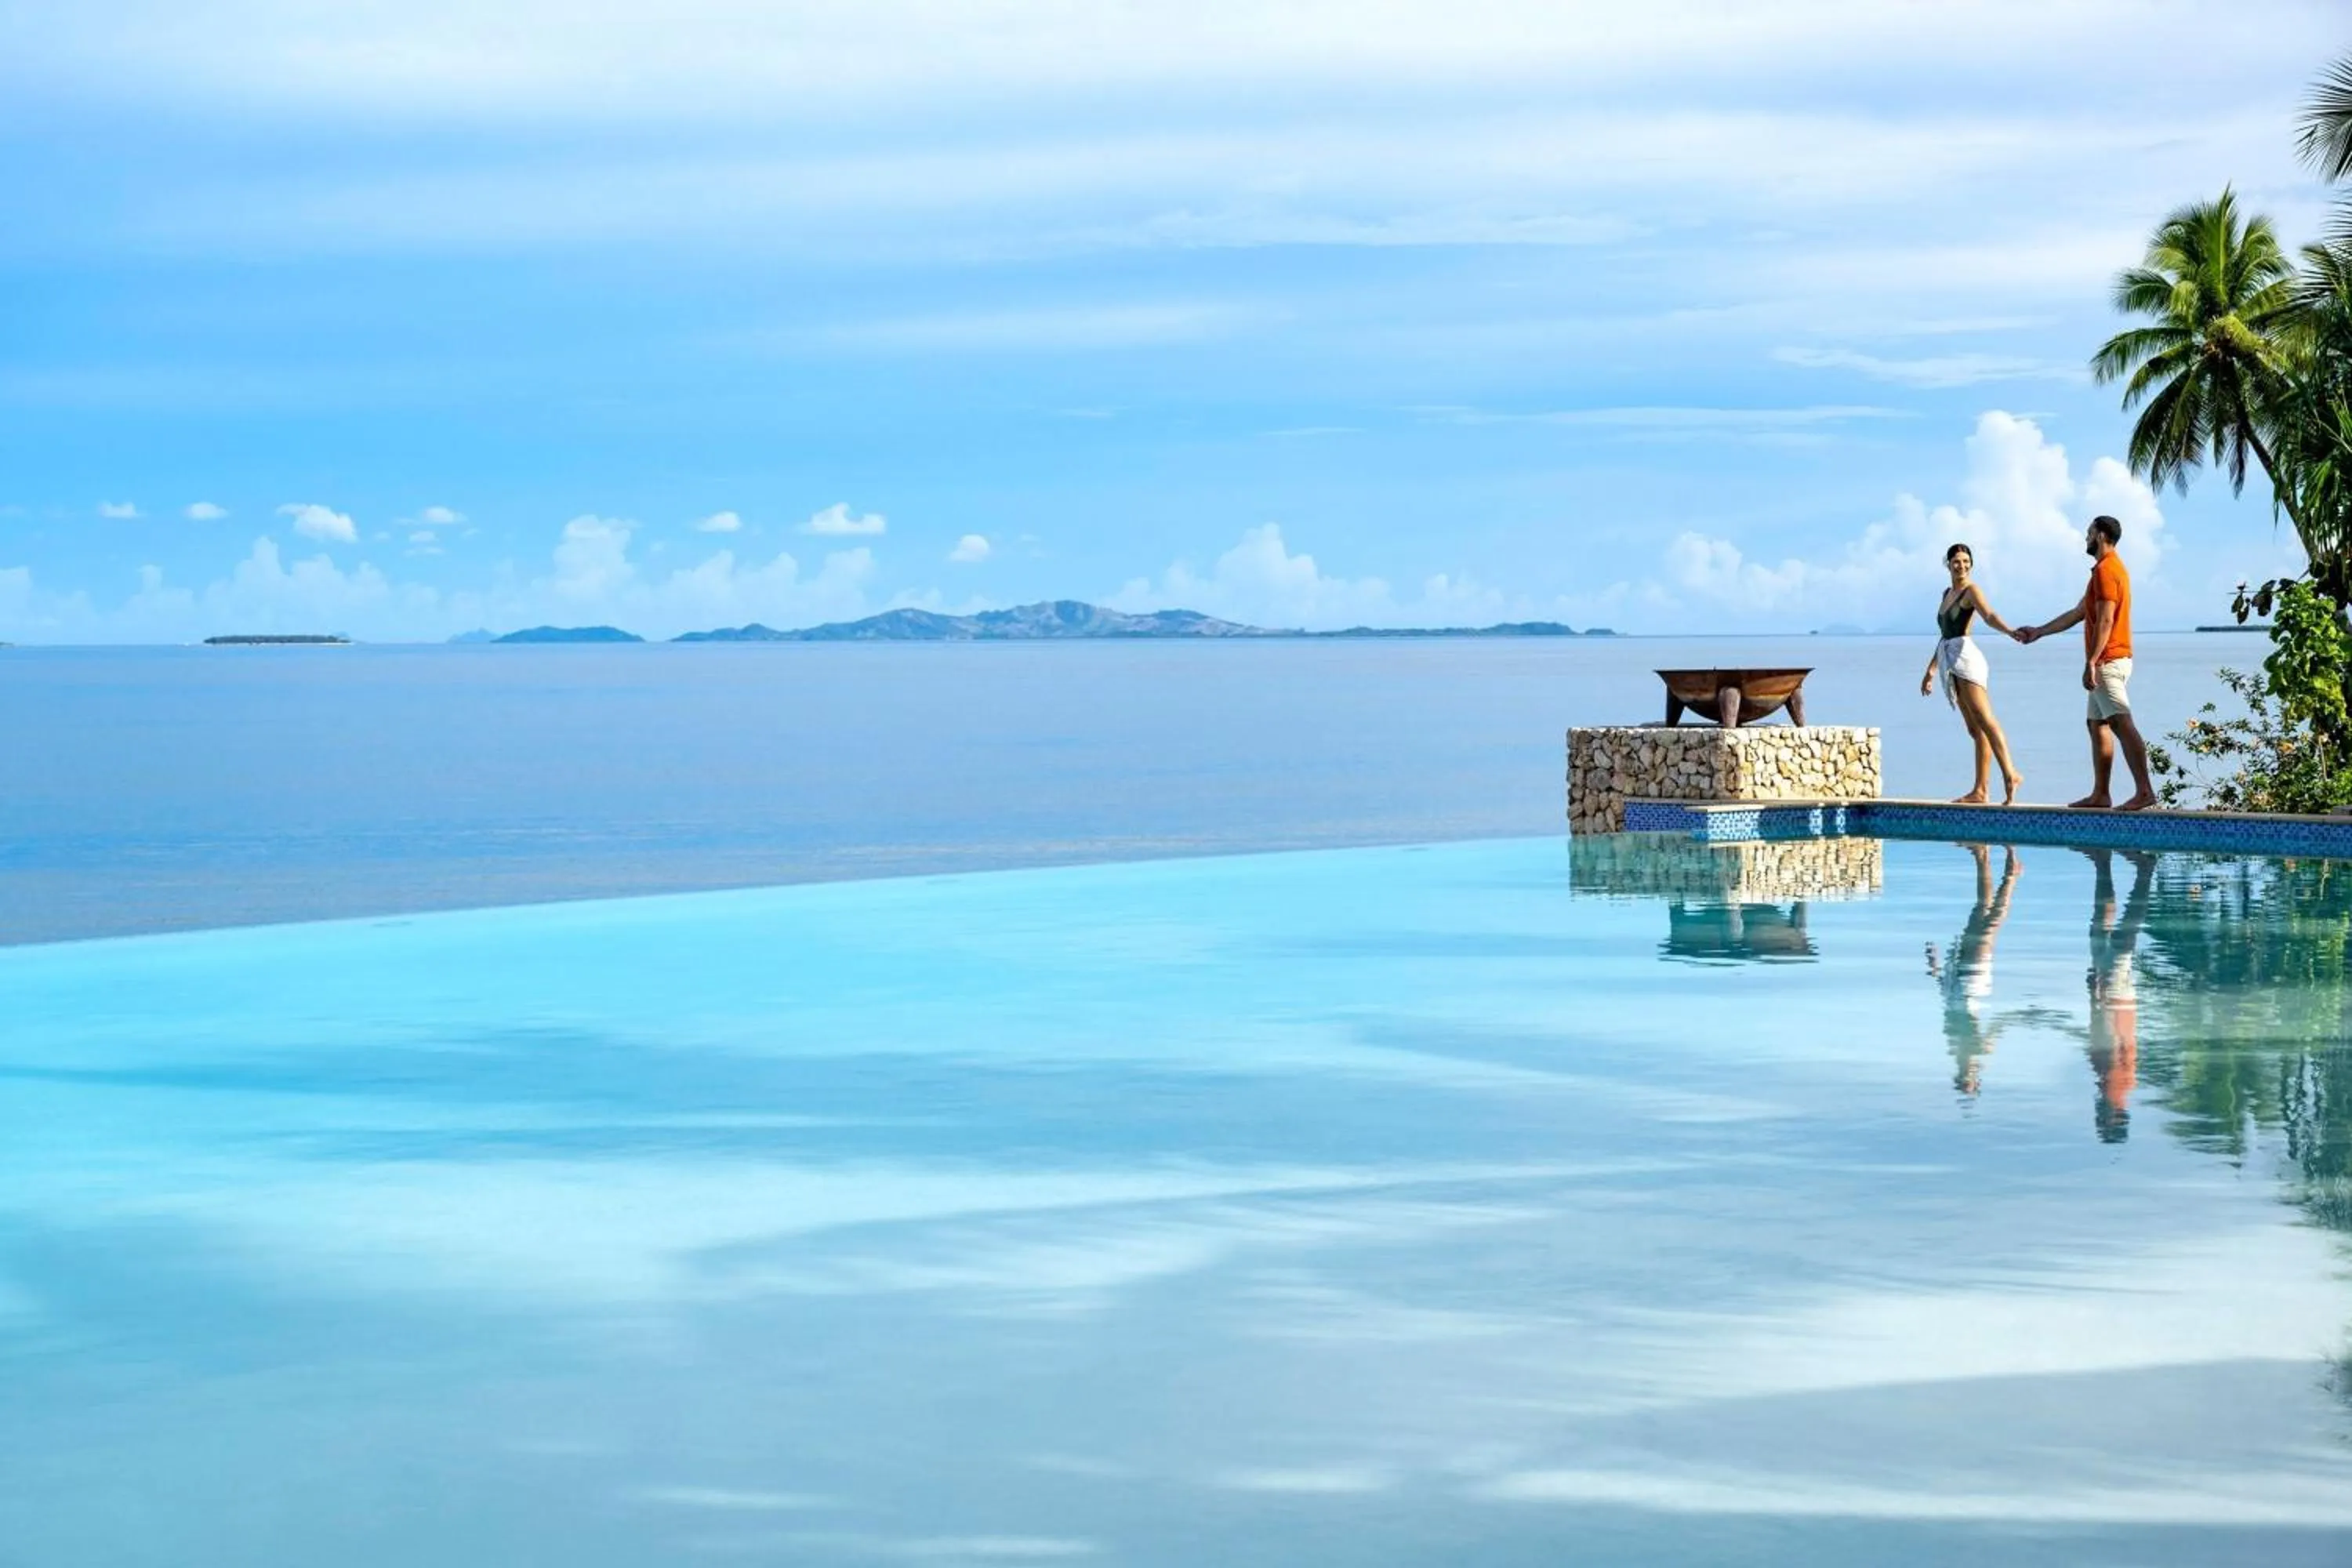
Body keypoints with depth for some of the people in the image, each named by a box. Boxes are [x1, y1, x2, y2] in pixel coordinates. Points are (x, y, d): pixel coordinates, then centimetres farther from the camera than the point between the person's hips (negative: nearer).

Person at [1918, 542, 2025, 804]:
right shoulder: (1947, 594, 24)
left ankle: (2010, 775, -32)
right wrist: (1931, 671, 34)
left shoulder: (1971, 590, -1)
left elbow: (1989, 615, -20)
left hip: (1966, 657, -8)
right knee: (1975, 729, 3)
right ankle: (1981, 791, -1)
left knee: (1984, 720, -22)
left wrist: (2010, 630, -39)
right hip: (1949, 661, 8)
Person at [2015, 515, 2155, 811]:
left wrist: (2091, 663, -25)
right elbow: (2078, 614, 27)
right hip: (2109, 663, 11)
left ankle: (2144, 791, -26)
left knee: (2122, 724, -18)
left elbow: (2105, 621, -21)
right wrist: (2038, 632, 31)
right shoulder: (2112, 569, 21)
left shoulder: (2105, 571, -12)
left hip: (2108, 661, -11)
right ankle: (2100, 794, 15)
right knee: (2098, 725, 13)